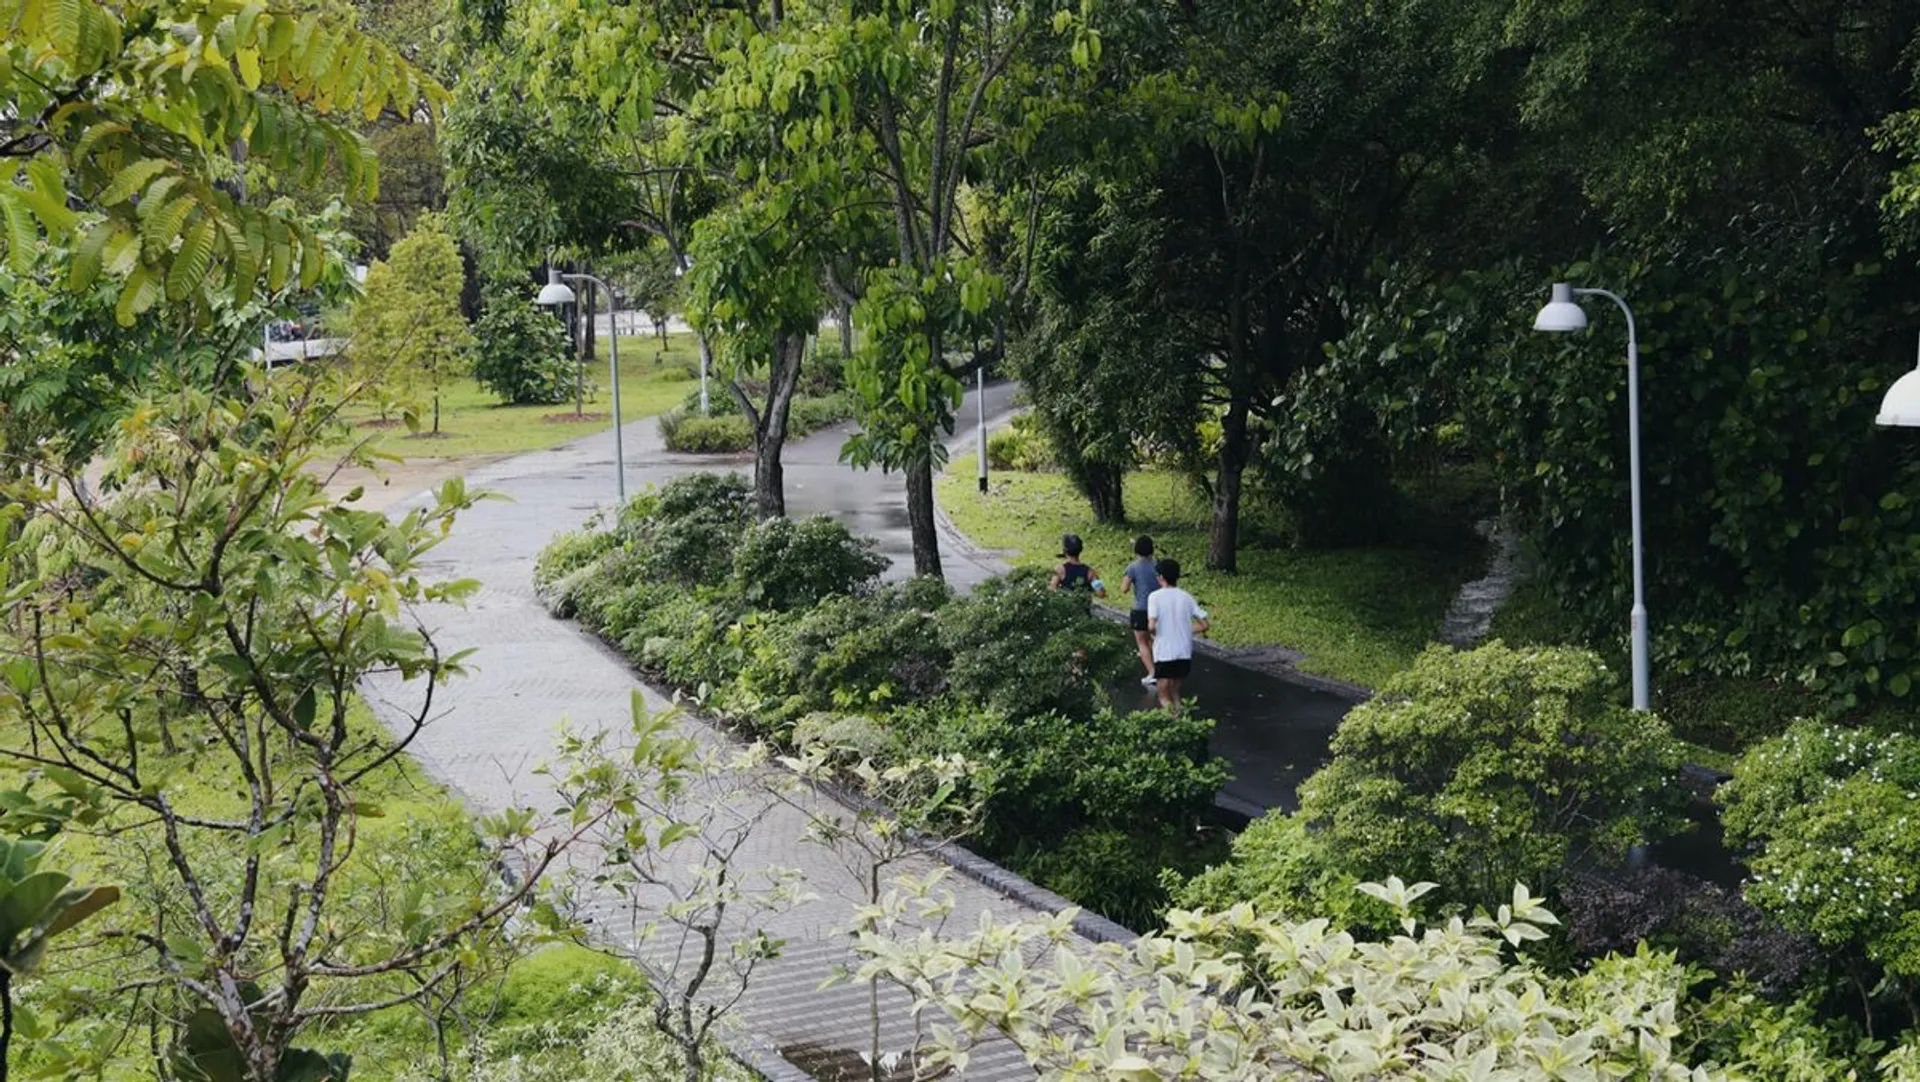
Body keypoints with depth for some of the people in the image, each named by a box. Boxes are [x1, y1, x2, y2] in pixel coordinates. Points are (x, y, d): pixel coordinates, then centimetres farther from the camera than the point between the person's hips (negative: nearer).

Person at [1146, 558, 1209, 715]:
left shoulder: (1155, 596, -9)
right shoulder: (1187, 597, 3)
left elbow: (1151, 626, -19)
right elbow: (1204, 625, 2)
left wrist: (1154, 633, 3)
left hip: (1164, 654, -4)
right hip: (1185, 653, 4)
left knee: (1165, 698, 6)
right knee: (1175, 694, 19)